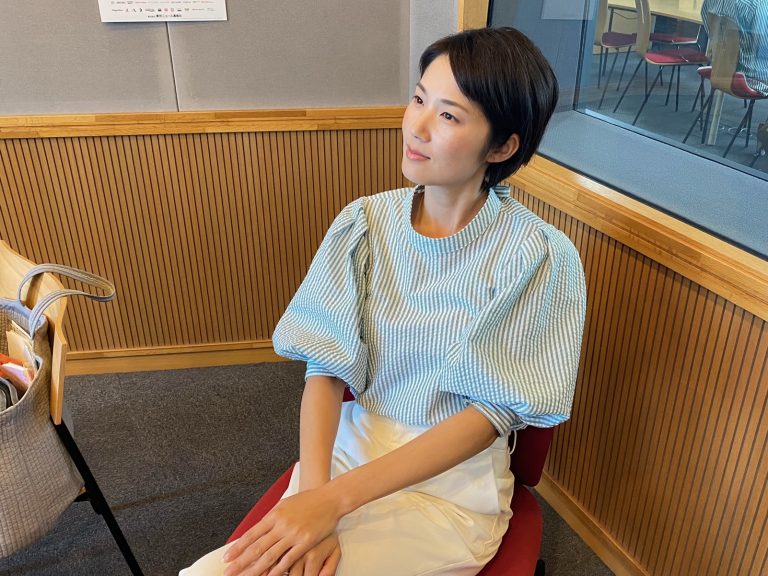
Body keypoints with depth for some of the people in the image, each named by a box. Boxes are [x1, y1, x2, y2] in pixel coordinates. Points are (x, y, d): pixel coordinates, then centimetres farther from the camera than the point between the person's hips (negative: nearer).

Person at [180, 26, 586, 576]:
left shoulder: (539, 258, -13)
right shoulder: (365, 222, -3)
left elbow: (490, 414, -14)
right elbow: (327, 368, -7)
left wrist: (335, 499, -21)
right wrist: (313, 491, -23)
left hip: (456, 483, -3)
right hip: (349, 447, 3)